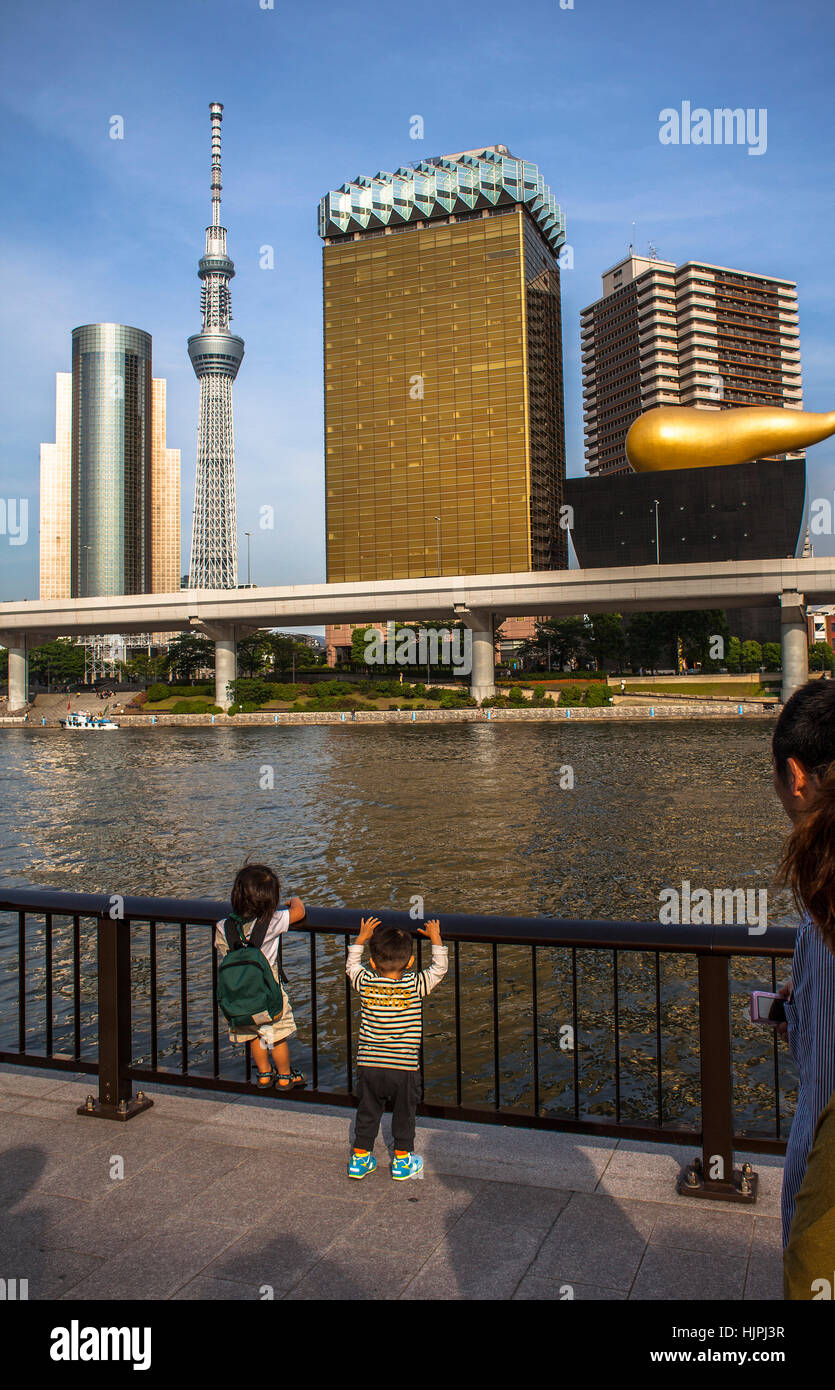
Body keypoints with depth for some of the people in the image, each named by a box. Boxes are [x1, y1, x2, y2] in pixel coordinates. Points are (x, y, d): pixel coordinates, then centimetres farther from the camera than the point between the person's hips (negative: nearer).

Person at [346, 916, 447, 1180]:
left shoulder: (365, 983, -7)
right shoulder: (415, 985, -13)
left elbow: (351, 964, 14)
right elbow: (440, 968, -1)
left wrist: (361, 938, 22)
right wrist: (435, 938, 9)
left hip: (368, 1066, 2)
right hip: (404, 1068, -2)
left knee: (367, 1114, 19)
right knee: (404, 1115, 17)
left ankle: (360, 1158, 30)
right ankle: (402, 1160, 29)